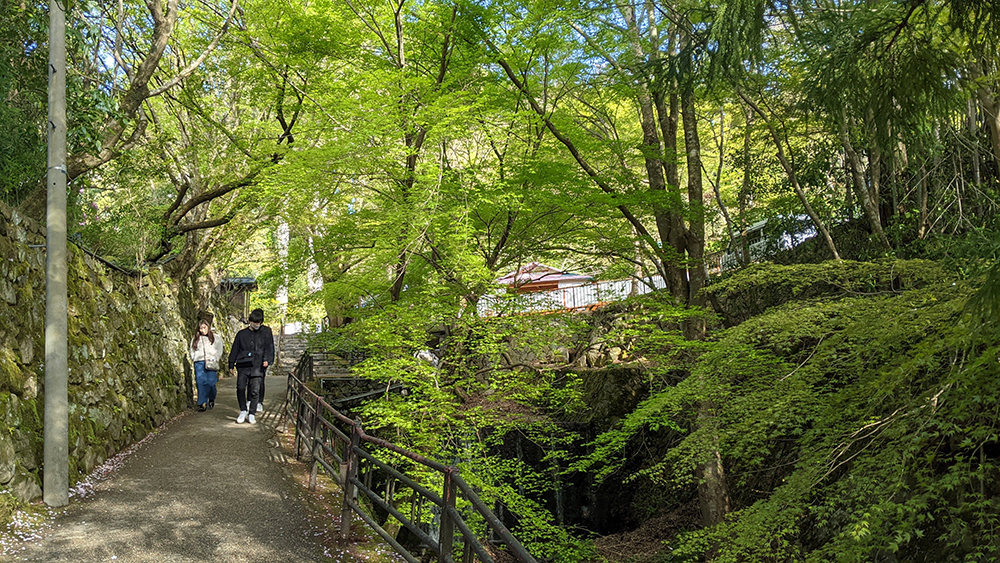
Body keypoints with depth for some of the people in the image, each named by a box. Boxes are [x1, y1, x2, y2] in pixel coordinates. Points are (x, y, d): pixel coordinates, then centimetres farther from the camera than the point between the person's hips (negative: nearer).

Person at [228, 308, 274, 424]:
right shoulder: (242, 334, 13)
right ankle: (243, 411, 7)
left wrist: (267, 359, -9)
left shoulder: (266, 332, 10)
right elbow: (235, 349, 16)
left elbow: (269, 347, 6)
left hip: (258, 366, -1)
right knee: (240, 387, -9)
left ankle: (251, 413, 8)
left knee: (255, 390, -4)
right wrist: (231, 365, 13)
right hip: (243, 365, 1)